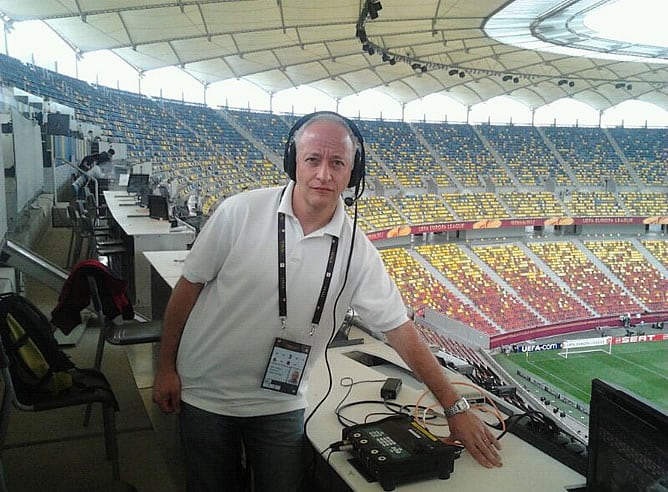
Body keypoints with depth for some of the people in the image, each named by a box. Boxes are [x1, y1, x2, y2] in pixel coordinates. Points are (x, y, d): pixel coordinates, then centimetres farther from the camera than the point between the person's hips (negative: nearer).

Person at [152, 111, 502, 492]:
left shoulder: (357, 250, -11)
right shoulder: (240, 213, -16)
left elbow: (402, 332, -7)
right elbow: (188, 287, -6)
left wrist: (456, 408, -5)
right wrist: (166, 367, -1)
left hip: (281, 404, 1)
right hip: (205, 393, 0)